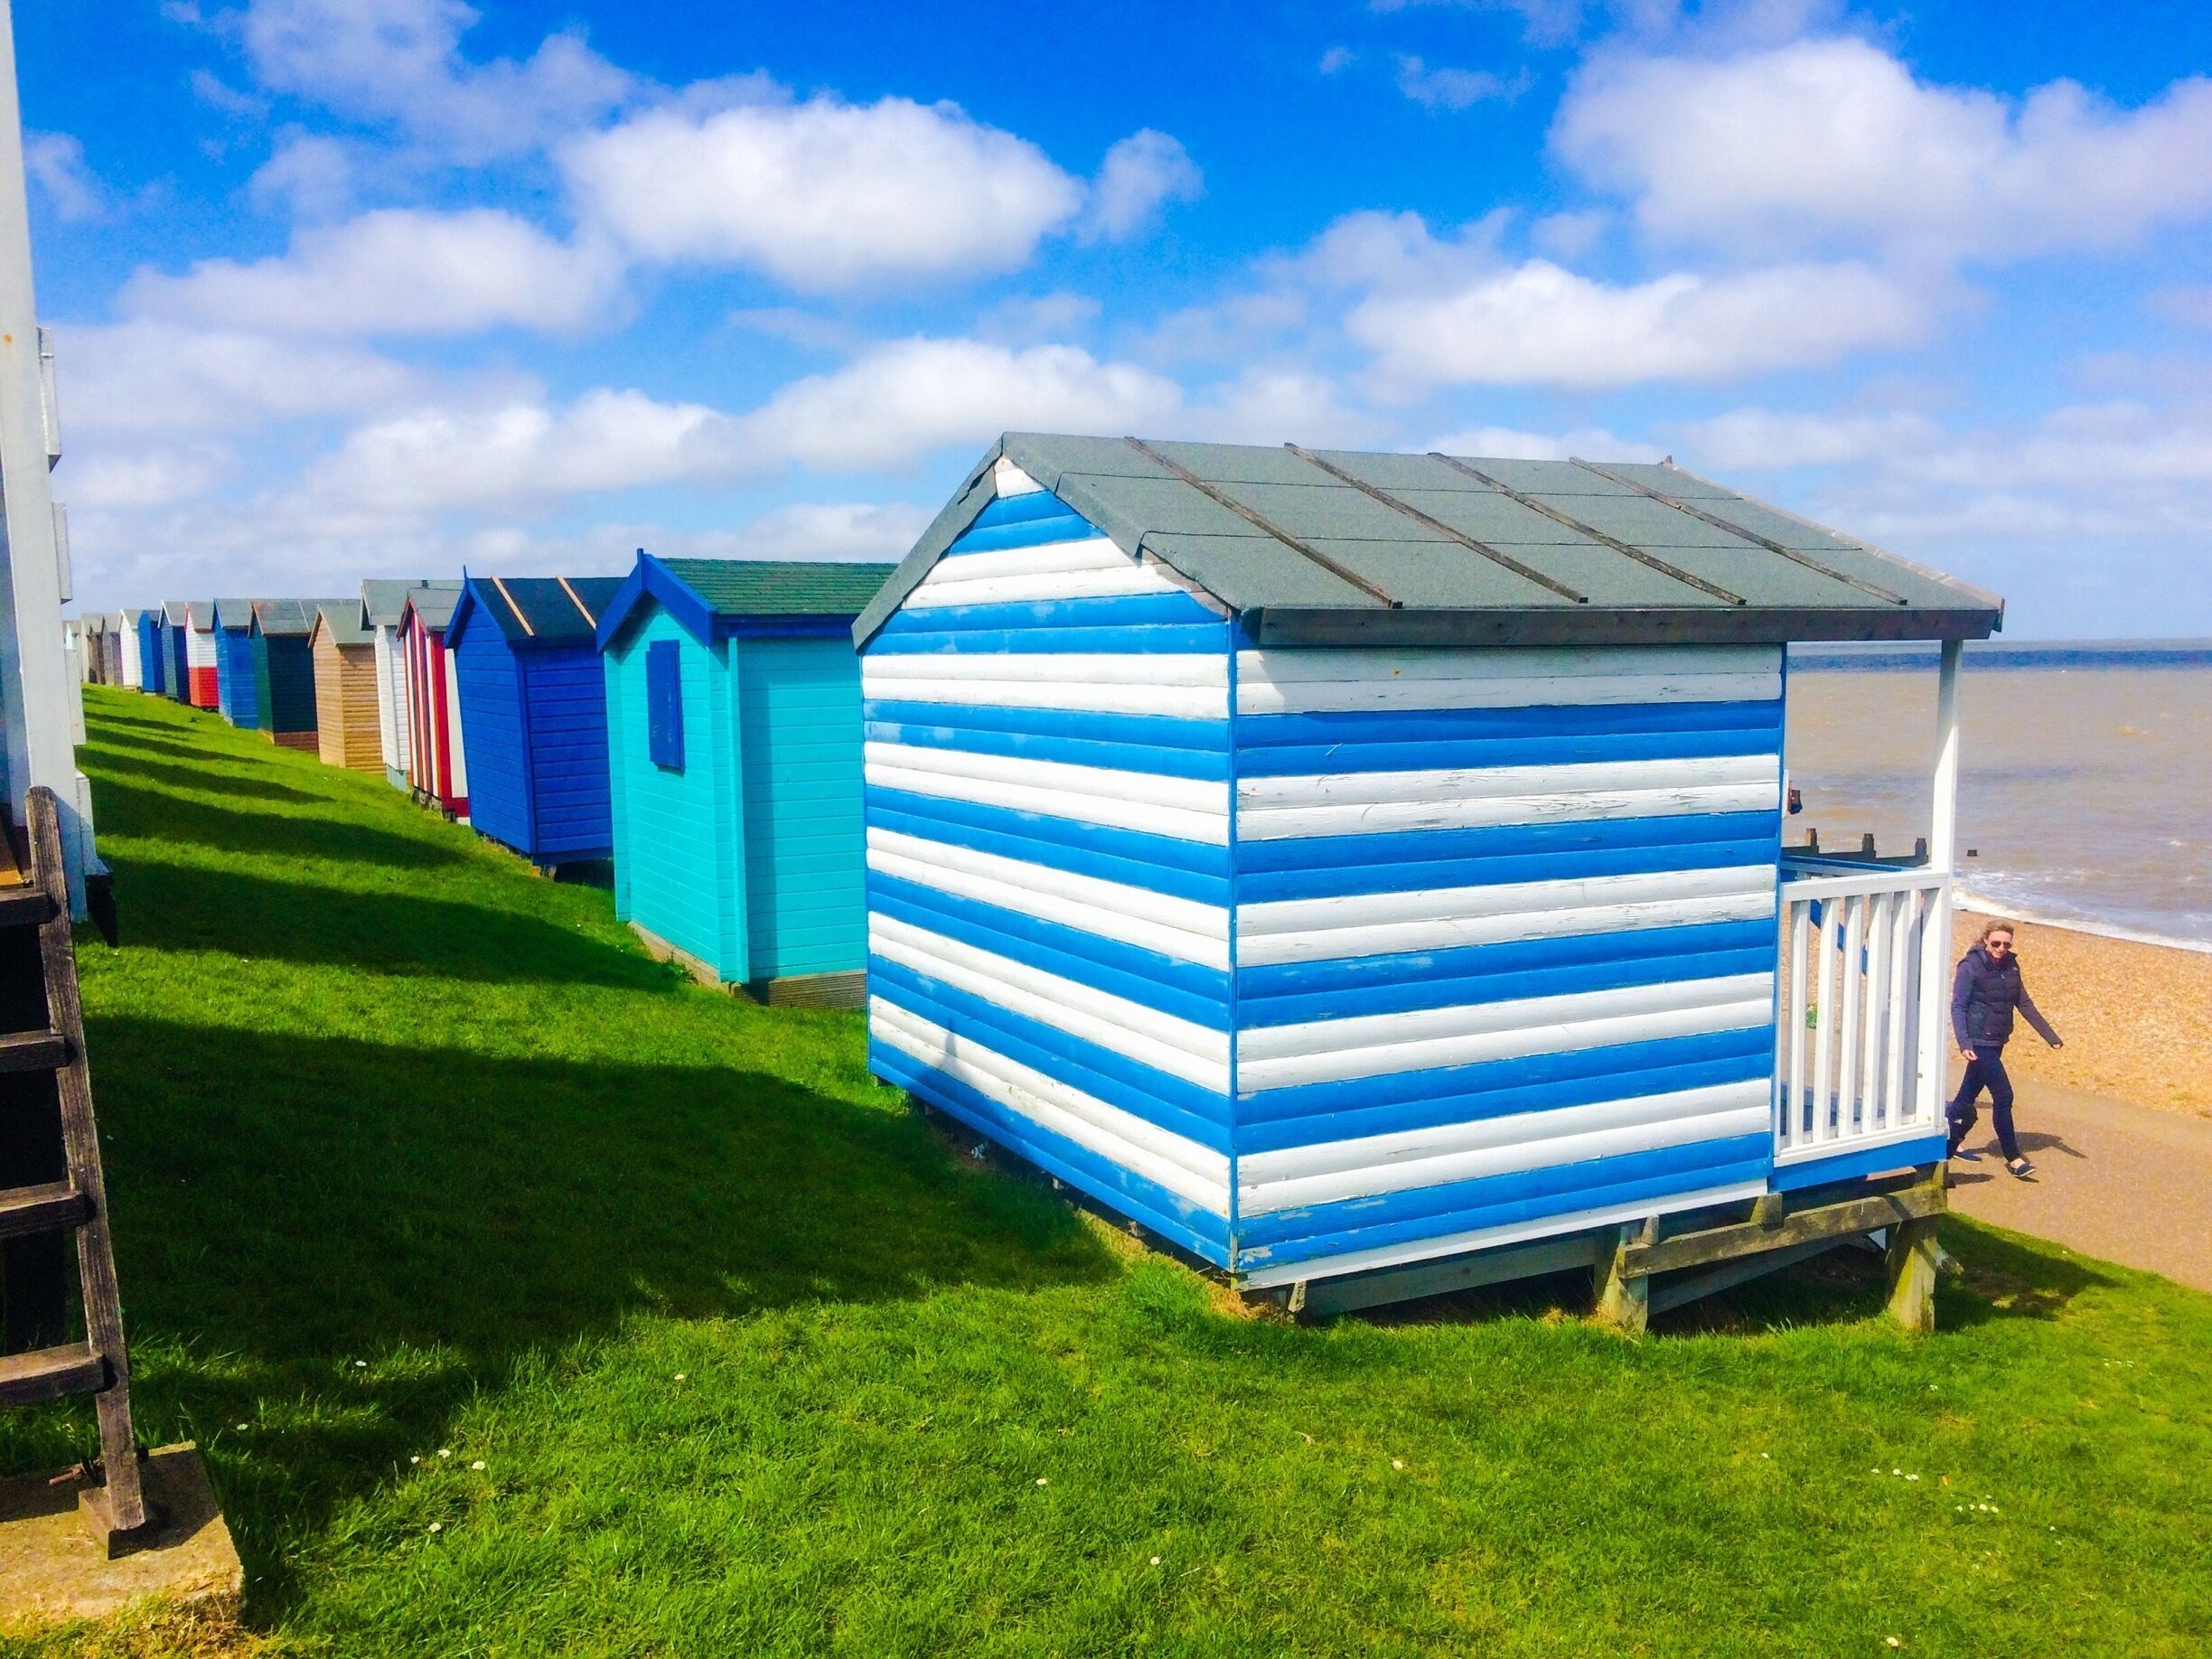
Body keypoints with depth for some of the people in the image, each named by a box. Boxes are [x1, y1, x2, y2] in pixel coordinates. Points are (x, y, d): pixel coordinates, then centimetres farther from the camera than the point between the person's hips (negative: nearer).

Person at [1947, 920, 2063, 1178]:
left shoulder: (2010, 966, 7)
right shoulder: (1970, 967, -12)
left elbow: (2025, 1005, 12)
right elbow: (1958, 1007, -14)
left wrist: (2051, 1037, 9)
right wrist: (1964, 1043, -25)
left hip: (1997, 1042, 6)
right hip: (1979, 1042, -6)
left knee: (1968, 1094, 15)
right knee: (2003, 1096, -9)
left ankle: (1950, 1143, 27)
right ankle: (2013, 1158, -1)